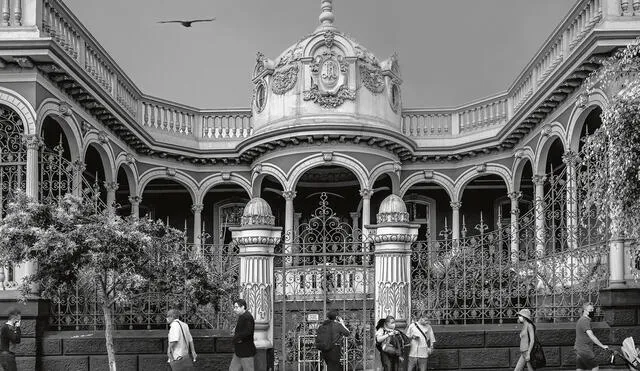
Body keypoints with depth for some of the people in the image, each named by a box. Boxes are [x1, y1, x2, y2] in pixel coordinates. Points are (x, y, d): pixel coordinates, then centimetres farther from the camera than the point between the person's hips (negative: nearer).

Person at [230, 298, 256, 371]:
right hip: (239, 352, 10)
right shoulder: (241, 317, 14)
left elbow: (247, 332, -30)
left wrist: (236, 338, -15)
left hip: (246, 352, -10)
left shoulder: (247, 317, -19)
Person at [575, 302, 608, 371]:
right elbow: (591, 336, -24)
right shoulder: (585, 321, -16)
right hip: (585, 350, -10)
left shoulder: (581, 320, 17)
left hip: (579, 350, 10)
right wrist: (602, 346, -22)